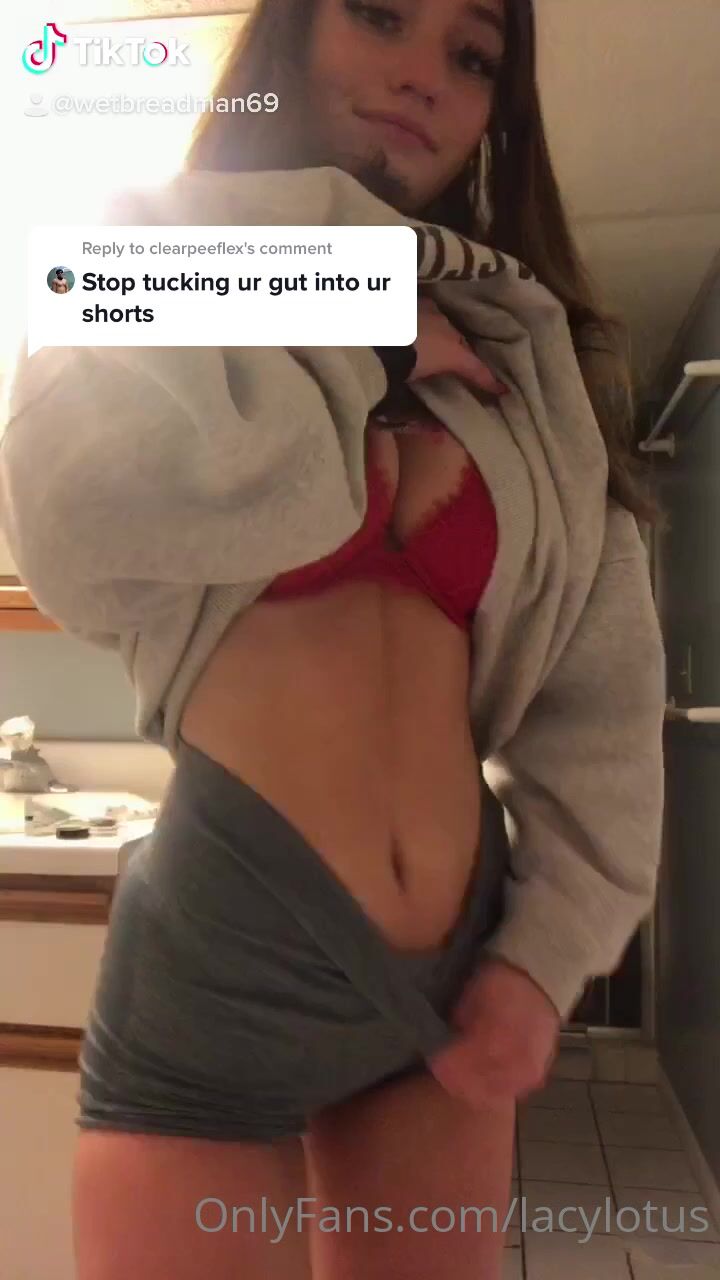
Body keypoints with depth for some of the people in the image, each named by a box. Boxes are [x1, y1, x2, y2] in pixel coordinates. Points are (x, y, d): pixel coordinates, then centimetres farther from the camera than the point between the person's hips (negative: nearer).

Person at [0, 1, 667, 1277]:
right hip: (220, 954, -3)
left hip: (462, 962, 4)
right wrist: (354, 338, -9)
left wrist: (549, 952, -2)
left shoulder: (529, 367, 6)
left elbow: (602, 698, 6)